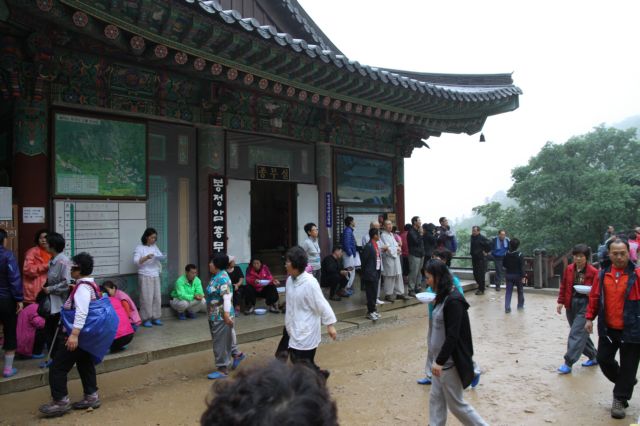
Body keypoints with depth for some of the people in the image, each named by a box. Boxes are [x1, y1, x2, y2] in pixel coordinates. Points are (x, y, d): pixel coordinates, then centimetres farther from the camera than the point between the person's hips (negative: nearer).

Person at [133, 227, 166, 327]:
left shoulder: (155, 247, 13)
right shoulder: (140, 248, -4)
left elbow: (160, 256, 17)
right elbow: (136, 261, -12)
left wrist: (161, 257, -6)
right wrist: (146, 257, -25)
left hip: (155, 275, 6)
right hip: (145, 276, -6)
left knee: (157, 297, 5)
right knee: (146, 298, -7)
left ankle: (155, 317, 14)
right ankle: (146, 319, 1)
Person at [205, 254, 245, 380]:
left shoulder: (223, 279, -23)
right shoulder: (216, 276, 8)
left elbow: (227, 298, -28)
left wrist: (227, 315, -32)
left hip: (221, 317, -10)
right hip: (215, 316, 10)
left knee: (221, 342, 0)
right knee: (225, 339, 22)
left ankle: (222, 369, 9)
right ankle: (237, 354, 38)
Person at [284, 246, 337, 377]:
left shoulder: (309, 282, -22)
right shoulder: (290, 280, 2)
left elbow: (322, 304, -17)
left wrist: (330, 324, -12)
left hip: (306, 330, -8)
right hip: (294, 328, 8)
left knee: (301, 362, -6)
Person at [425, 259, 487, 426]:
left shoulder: (453, 301, -22)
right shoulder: (443, 297, 6)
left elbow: (453, 336, -24)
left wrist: (439, 361, -22)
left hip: (450, 362, -9)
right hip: (442, 360, 9)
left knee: (456, 403, 5)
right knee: (436, 400, 15)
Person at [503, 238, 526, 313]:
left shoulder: (506, 254, -4)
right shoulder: (520, 255, -14)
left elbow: (504, 264, 6)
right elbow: (522, 267, -16)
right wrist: (523, 276, -15)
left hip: (509, 275, 2)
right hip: (518, 275, -2)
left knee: (508, 291, 3)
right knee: (520, 291, 17)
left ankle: (507, 308, -6)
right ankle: (520, 305, 30)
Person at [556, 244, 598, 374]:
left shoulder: (593, 272, -10)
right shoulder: (569, 269, 5)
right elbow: (563, 286, 13)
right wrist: (561, 302, 9)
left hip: (585, 306, -6)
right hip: (571, 305, 6)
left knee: (576, 334, -9)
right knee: (581, 333, 17)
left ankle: (568, 363, -5)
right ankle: (594, 356, 36)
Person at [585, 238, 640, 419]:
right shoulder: (603, 273, 2)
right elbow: (594, 297, 9)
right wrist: (590, 318, 7)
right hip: (608, 329, 4)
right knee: (603, 359, 12)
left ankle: (620, 399, 22)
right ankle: (625, 383, 39)